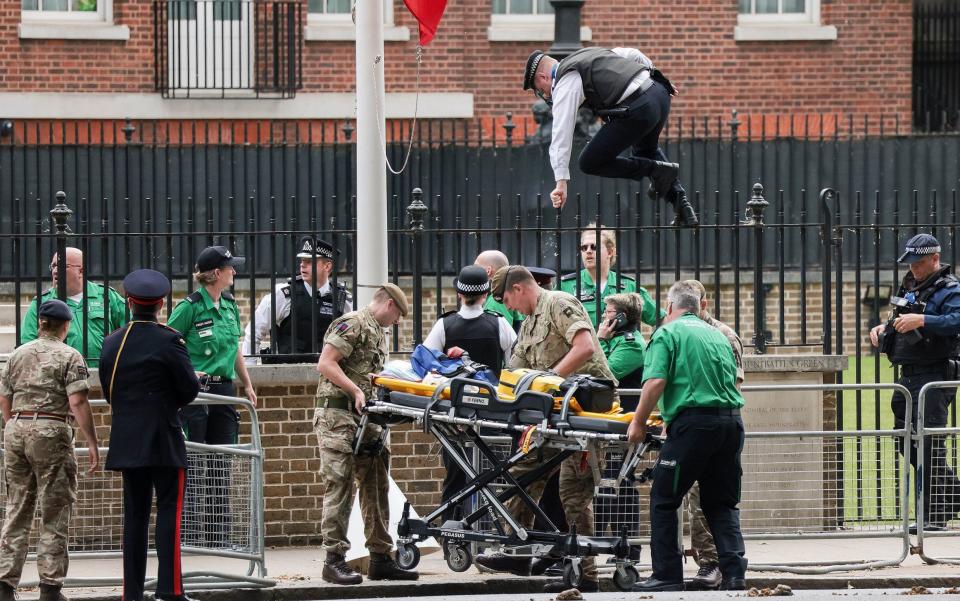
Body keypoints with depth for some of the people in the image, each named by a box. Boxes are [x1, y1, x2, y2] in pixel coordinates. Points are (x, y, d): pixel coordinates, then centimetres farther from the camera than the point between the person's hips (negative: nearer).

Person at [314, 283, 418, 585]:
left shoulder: (379, 333, 22)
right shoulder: (353, 324, -8)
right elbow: (325, 364, -16)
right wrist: (357, 391, -21)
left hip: (366, 419, 10)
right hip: (339, 415, -10)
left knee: (375, 486, 9)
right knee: (340, 486, -10)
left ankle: (380, 558, 14)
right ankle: (334, 559, -9)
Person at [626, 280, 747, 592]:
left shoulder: (667, 333, 2)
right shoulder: (717, 335, 21)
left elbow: (655, 382, -11)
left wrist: (639, 422, 0)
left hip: (694, 422, -6)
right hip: (732, 421, 6)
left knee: (664, 500, 4)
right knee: (723, 504, 13)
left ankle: (667, 576, 2)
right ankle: (734, 574, 2)